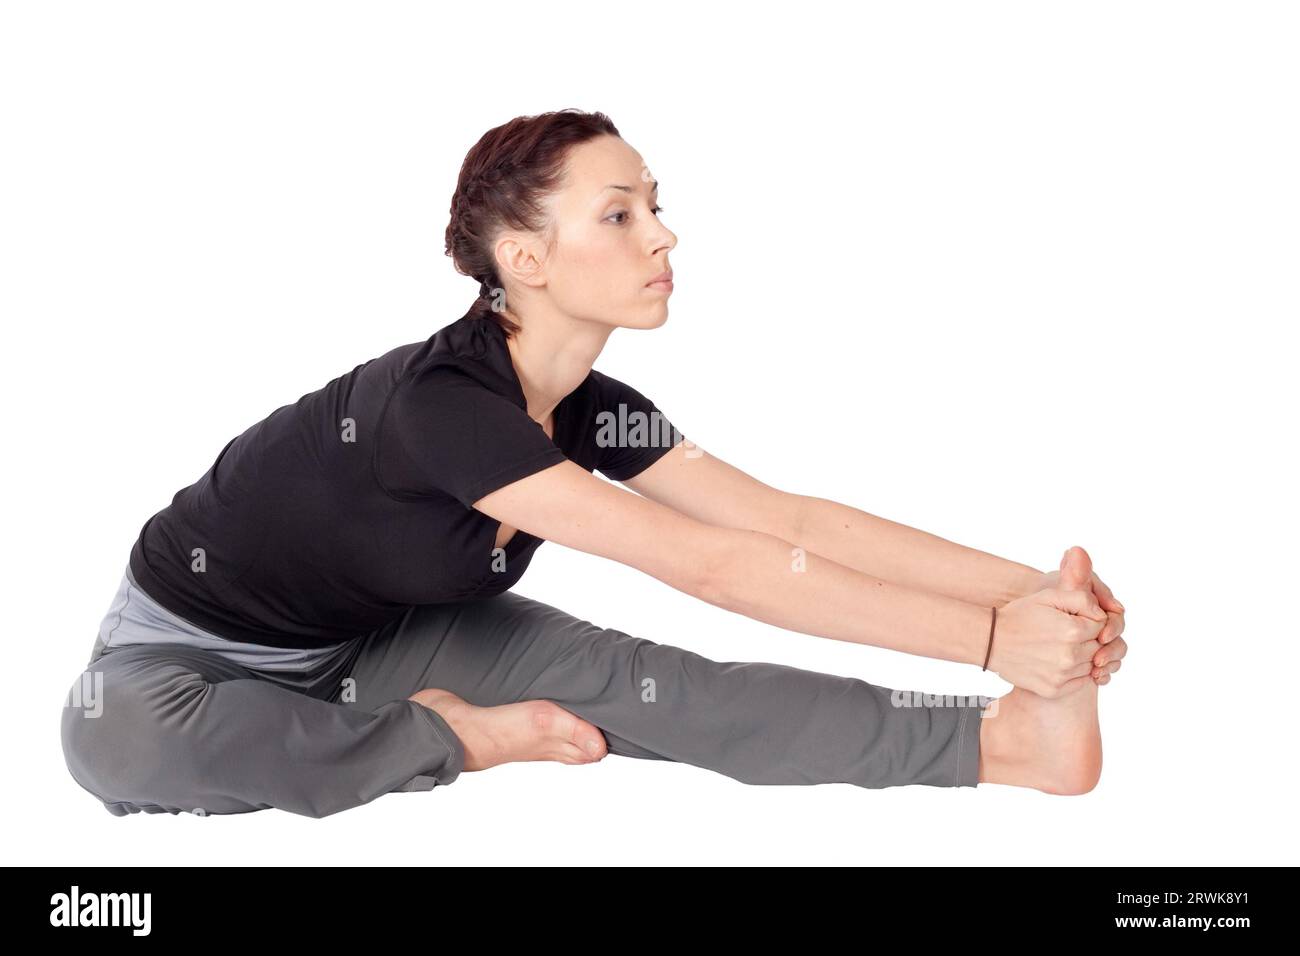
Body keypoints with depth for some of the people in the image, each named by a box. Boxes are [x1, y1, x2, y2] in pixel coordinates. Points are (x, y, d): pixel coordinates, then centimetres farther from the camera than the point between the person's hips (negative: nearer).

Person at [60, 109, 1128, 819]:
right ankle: (453, 736, -20)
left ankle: (1002, 739, -29)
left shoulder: (591, 408, -10)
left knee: (606, 670, -20)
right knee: (119, 737, -40)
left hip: (372, 639, 5)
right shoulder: (437, 398, -36)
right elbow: (709, 564, -41)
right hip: (199, 651, -5)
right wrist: (988, 636, -41)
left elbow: (786, 518, -15)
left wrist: (1030, 587, -26)